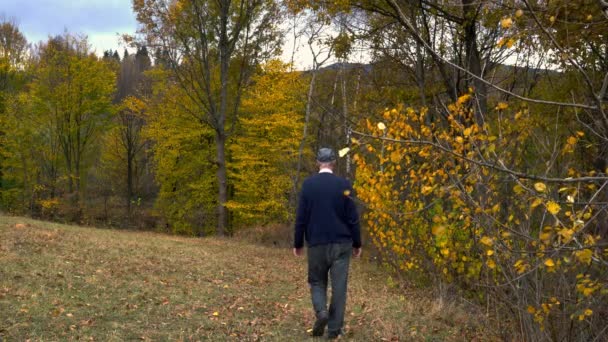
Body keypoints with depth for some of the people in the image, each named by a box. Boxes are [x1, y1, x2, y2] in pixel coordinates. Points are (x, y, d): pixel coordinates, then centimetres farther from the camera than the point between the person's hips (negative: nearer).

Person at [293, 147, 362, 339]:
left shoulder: (308, 184, -2)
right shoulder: (344, 185, -3)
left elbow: (301, 217, -1)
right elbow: (353, 218, -2)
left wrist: (298, 244, 8)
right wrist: (357, 244, 8)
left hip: (316, 243, 0)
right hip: (341, 244, 0)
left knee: (317, 282, 15)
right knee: (339, 286, 5)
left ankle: (321, 311, -10)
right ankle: (334, 329, 6)